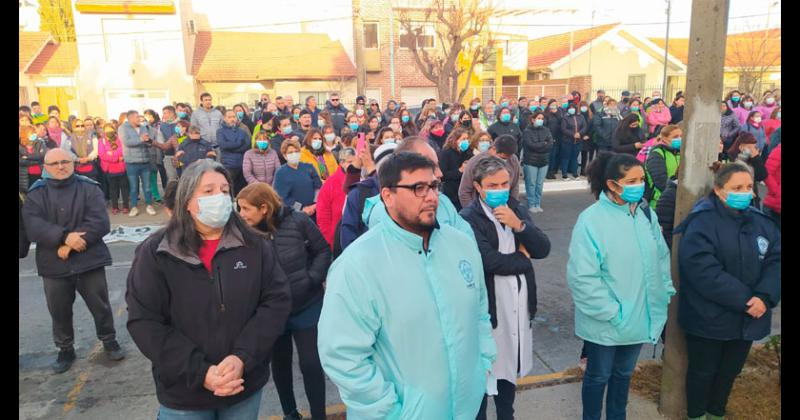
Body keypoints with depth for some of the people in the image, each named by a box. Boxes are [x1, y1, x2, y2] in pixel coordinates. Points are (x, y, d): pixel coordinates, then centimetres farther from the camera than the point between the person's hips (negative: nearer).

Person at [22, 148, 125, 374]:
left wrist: (70, 244, -19)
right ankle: (65, 349, 34)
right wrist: (65, 237, -26)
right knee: (59, 311, 14)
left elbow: (100, 222, -13)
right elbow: (33, 227, -12)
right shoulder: (35, 194, 3)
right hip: (54, 264, 2)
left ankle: (109, 341, 30)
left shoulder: (89, 188, -2)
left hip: (89, 260, -2)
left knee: (100, 305, 9)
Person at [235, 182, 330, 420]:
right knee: (280, 364, 18)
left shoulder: (297, 221, -16)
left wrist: (312, 279, -14)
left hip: (307, 307, -2)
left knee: (311, 364, 6)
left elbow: (323, 251, -4)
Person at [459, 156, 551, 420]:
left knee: (510, 366, 22)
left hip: (519, 302, 6)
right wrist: (522, 257, -9)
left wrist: (519, 225, -17)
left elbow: (543, 249, -2)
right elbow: (490, 261, -25)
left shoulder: (516, 209, 6)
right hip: (489, 304, -6)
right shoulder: (468, 219, -15)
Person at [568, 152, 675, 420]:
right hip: (606, 323, -6)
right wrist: (611, 312, -21)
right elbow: (582, 277, -23)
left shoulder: (646, 214, 0)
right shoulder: (592, 220, -20)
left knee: (624, 373, 24)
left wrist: (665, 294, 3)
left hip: (640, 318, 6)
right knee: (598, 376, 15)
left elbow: (662, 259, 10)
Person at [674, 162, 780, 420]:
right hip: (708, 319, -6)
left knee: (730, 371, 22)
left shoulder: (762, 222, 4)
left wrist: (765, 296, -21)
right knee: (703, 371, 13)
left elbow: (775, 261, -5)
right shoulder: (701, 224, -17)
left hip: (748, 318, 6)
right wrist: (745, 300, -24)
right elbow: (704, 273, -25)